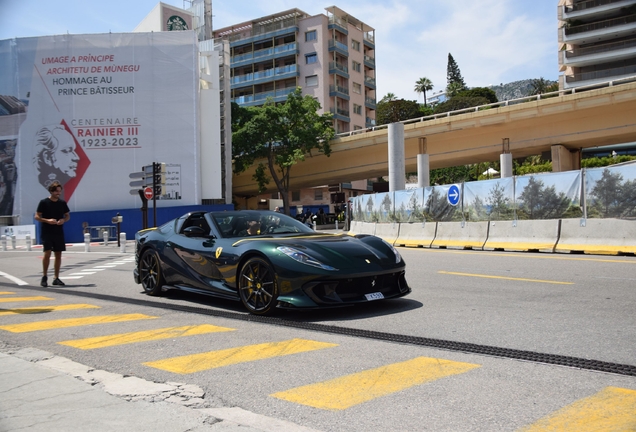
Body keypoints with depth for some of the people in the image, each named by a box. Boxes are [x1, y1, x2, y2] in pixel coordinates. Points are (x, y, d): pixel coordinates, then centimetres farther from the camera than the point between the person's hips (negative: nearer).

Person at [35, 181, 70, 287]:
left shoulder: (62, 203, 7)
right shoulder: (44, 202, -4)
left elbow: (67, 215, 15)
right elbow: (37, 217, -3)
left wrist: (63, 220, -7)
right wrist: (47, 220, -19)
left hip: (59, 232, 4)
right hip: (47, 232, -4)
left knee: (58, 254, 5)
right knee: (47, 253, -12)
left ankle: (56, 278, 13)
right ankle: (44, 277, 4)